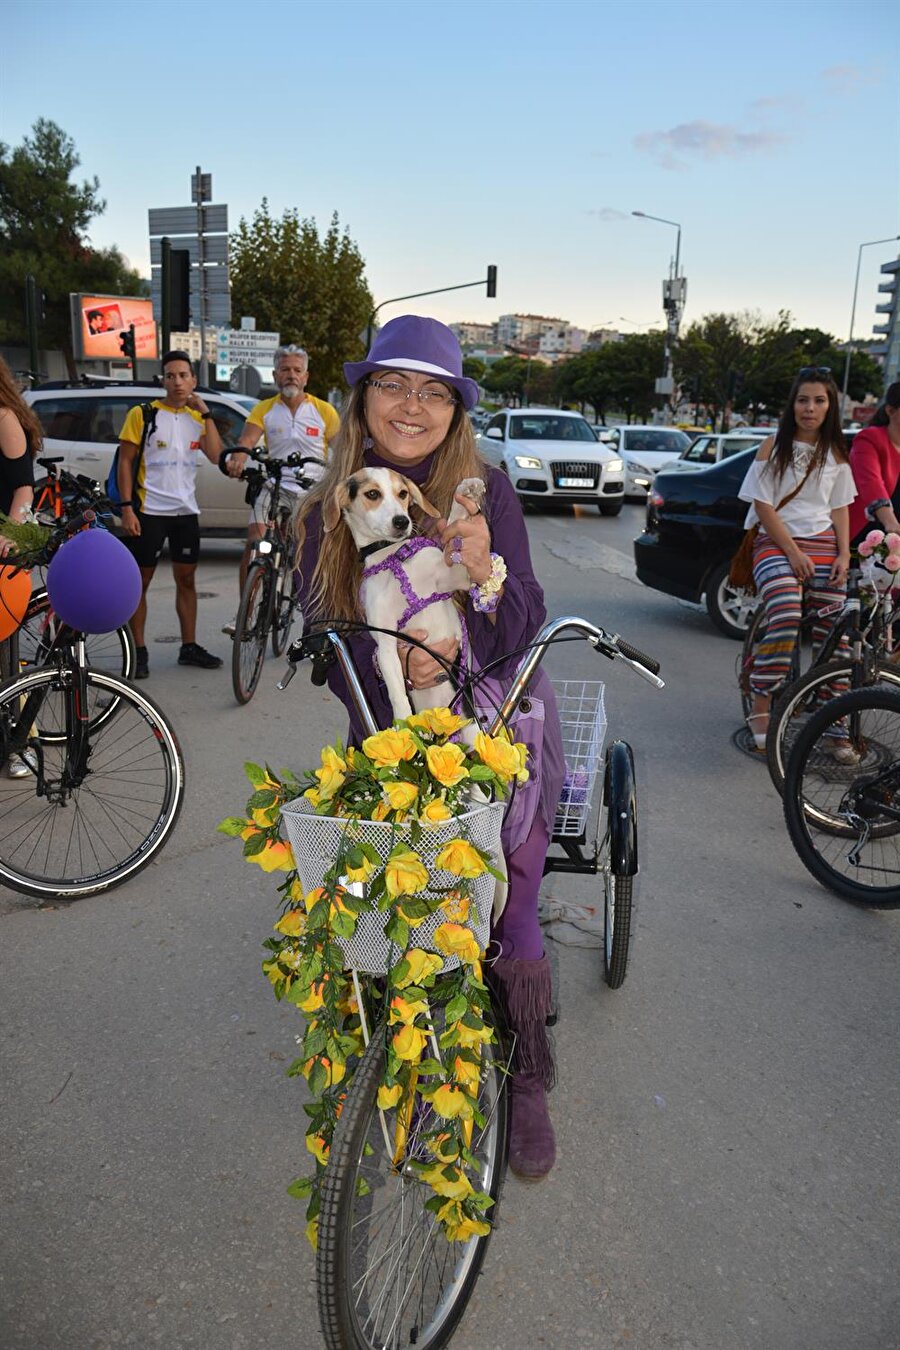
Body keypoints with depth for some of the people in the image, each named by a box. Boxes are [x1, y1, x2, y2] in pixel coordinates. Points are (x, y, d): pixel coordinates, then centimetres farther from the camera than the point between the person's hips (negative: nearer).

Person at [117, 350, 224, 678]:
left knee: (186, 580, 10)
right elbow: (125, 462, -4)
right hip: (149, 511, -4)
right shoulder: (143, 414, -2)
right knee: (140, 582, 1)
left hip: (186, 511, 4)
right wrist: (126, 508, -12)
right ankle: (138, 651, 9)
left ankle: (189, 646, 20)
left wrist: (206, 413, -9)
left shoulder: (197, 418, 10)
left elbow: (216, 456, -6)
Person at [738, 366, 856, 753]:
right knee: (785, 620, -28)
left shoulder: (836, 454, 13)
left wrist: (844, 554, 0)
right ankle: (760, 709, -19)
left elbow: (839, 508, 15)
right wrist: (793, 551, -12)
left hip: (823, 545, 4)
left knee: (831, 634, -7)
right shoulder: (774, 446, 2)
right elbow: (763, 505, -3)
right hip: (777, 544, -4)